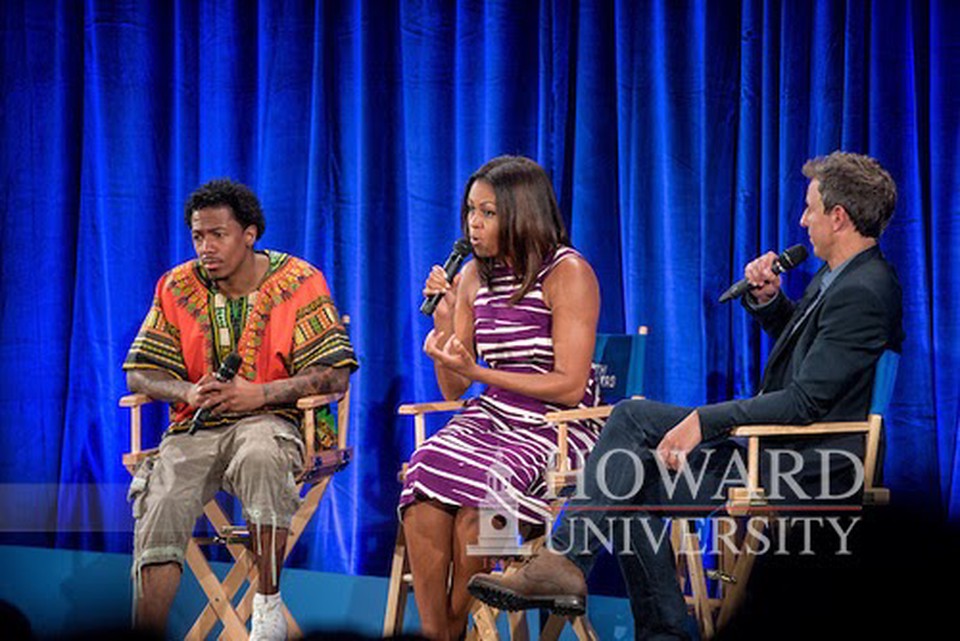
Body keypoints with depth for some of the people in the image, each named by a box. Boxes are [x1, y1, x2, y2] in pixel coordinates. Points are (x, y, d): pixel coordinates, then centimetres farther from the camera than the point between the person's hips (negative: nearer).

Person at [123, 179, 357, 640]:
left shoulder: (299, 283, -1)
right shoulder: (177, 287, 9)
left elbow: (334, 376, -6)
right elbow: (139, 374, 9)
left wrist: (260, 394, -19)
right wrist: (188, 392, -13)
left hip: (269, 420, -3)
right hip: (195, 428, 3)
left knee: (261, 456, -39)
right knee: (161, 506, -26)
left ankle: (268, 603, -25)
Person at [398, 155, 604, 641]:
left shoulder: (567, 273, -8)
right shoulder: (474, 276, 10)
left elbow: (571, 386, -13)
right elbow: (452, 390, 12)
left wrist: (477, 371, -17)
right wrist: (444, 321, -5)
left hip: (558, 425, -5)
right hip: (490, 418, 5)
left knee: (478, 481, -32)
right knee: (426, 469, -26)